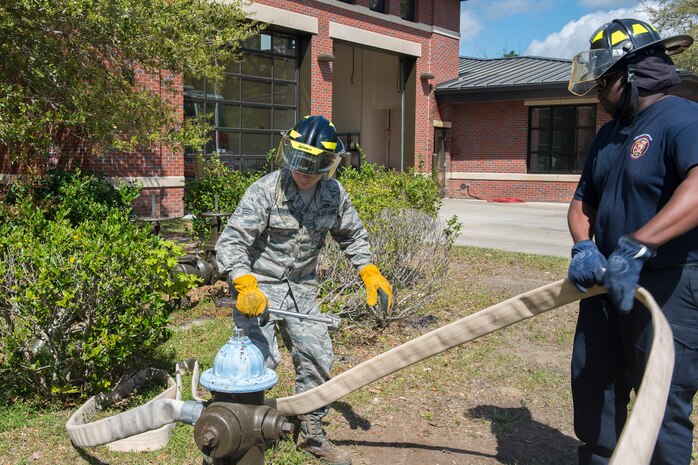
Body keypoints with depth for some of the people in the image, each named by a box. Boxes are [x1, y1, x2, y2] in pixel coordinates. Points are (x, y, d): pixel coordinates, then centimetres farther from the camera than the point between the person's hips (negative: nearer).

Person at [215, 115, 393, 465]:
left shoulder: (334, 194, -3)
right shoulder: (265, 191, -19)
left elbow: (352, 236, 12)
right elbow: (231, 242, -22)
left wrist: (371, 274, 0)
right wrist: (246, 286, -38)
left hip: (302, 287, 5)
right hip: (259, 285, -5)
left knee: (316, 358, 6)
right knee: (261, 358, -18)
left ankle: (311, 432, 27)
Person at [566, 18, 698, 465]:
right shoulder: (609, 134, 11)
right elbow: (582, 203, 15)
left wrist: (636, 246, -43)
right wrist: (583, 247, -5)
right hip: (608, 281, 8)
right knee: (592, 383, 18)